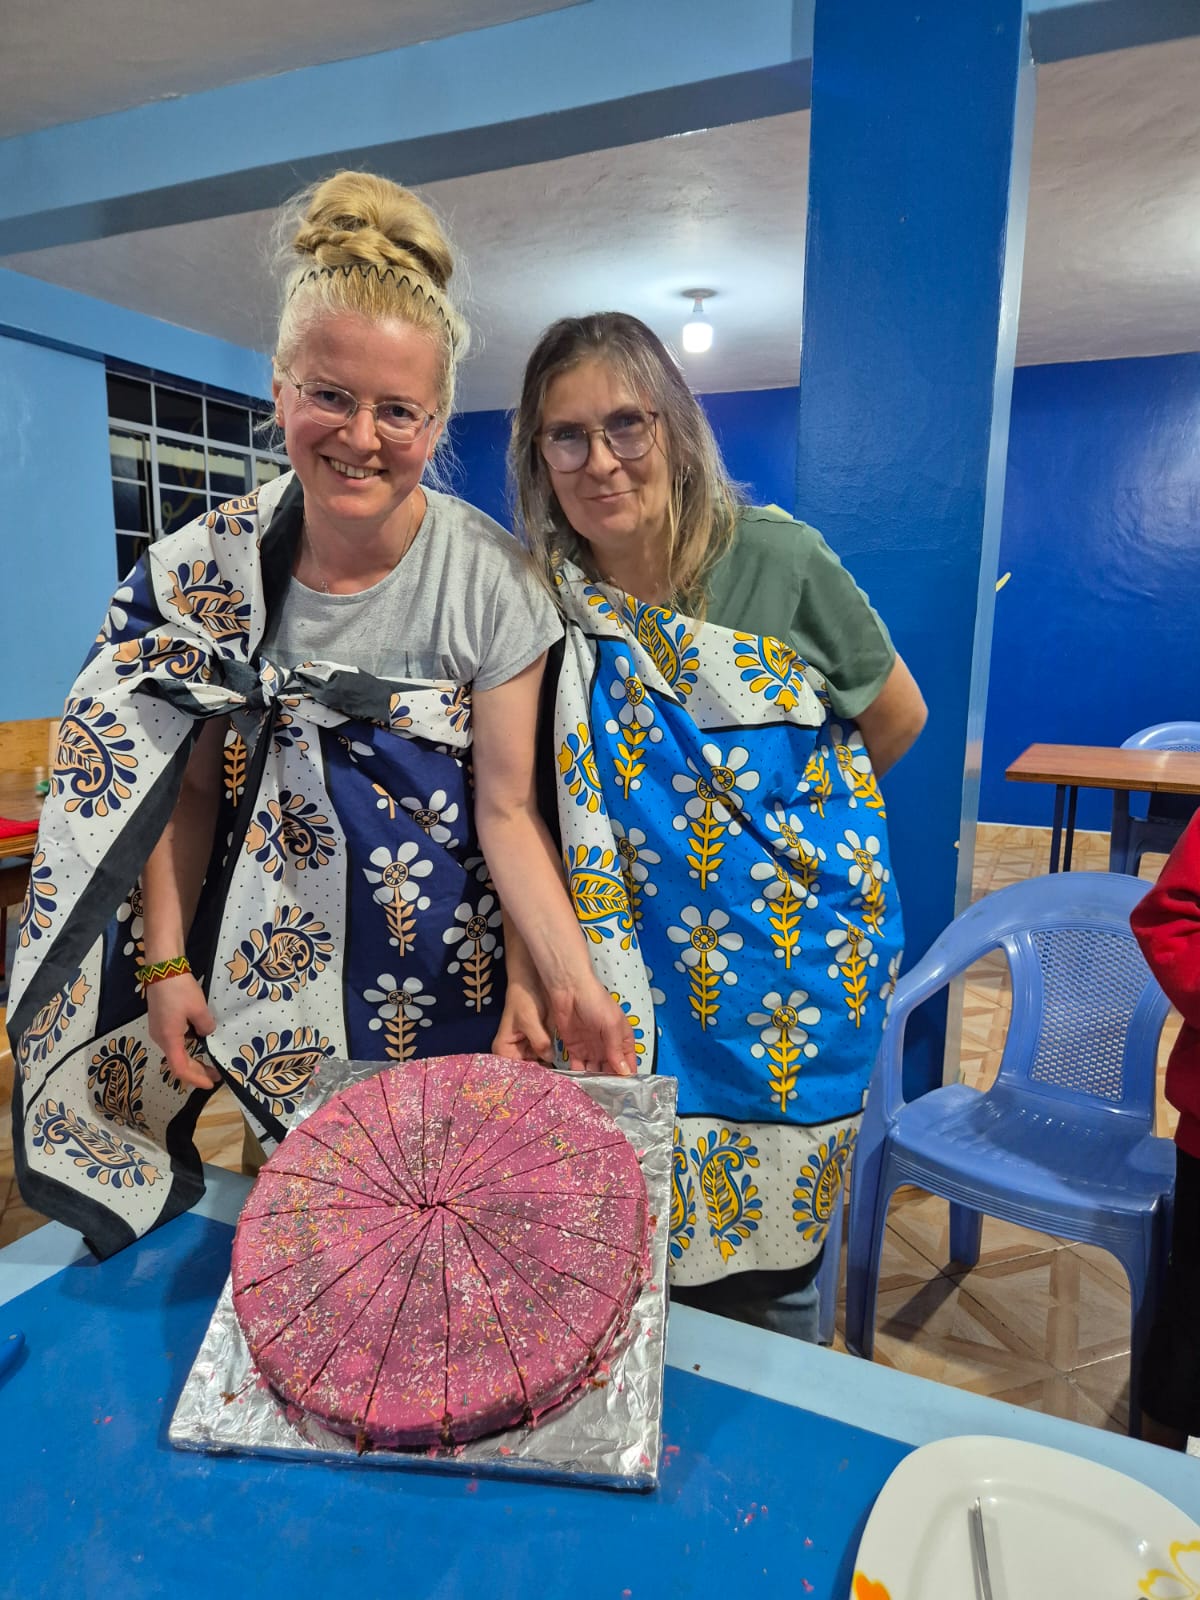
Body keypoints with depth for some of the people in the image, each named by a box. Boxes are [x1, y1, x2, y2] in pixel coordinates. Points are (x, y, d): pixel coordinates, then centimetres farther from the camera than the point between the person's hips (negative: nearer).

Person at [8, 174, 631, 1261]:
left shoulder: (491, 580, -13)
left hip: (444, 974, -1)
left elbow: (507, 807, -13)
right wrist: (166, 964, -5)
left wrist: (573, 982, -22)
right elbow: (184, 793, 0)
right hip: (264, 974, 2)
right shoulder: (207, 569, -6)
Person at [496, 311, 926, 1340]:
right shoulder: (545, 597, -4)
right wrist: (526, 976, -10)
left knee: (762, 1274, 13)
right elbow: (532, 806, -3)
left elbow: (898, 719, 3)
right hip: (637, 974, 2)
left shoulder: (777, 560, -11)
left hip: (794, 975, -1)